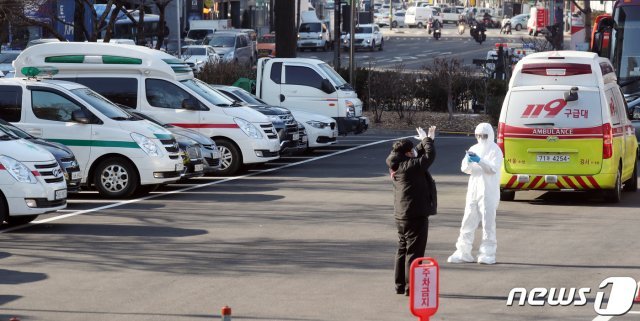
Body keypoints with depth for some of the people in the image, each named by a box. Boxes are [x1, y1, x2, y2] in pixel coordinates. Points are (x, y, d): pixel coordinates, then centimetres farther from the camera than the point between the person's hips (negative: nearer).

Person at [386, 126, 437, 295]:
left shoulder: (398, 166, 8)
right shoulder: (411, 167, -19)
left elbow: (418, 155, 21)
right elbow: (429, 156, -15)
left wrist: (426, 140, 15)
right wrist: (427, 140, 1)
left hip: (401, 216, 9)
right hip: (416, 215, -9)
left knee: (403, 250, 16)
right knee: (414, 252, -4)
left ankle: (400, 285, 20)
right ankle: (411, 287, -3)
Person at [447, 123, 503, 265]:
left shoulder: (495, 150, -3)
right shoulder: (474, 149, 13)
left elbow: (493, 168, -17)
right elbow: (465, 169, 7)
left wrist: (479, 160, -29)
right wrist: (468, 161, -15)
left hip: (489, 193, -5)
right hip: (473, 190, 5)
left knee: (488, 222, -6)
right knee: (468, 221, 5)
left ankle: (488, 254, -2)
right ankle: (463, 252, 9)